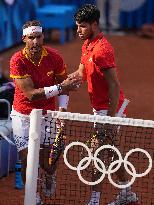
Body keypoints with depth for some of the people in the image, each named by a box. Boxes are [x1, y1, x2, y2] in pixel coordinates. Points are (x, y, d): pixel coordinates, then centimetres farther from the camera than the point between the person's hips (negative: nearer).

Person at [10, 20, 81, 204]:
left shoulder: (54, 57, -9)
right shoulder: (17, 60, -18)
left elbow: (63, 86, 4)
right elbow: (31, 94, -24)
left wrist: (62, 109, -12)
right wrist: (60, 88, -30)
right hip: (23, 115, -2)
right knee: (27, 159, -9)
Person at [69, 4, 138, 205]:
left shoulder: (102, 49, -23)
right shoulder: (87, 45, 8)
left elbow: (114, 86, -24)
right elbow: (81, 73, 18)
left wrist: (110, 118, -25)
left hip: (109, 107, -10)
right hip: (99, 107, 10)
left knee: (97, 149, -9)